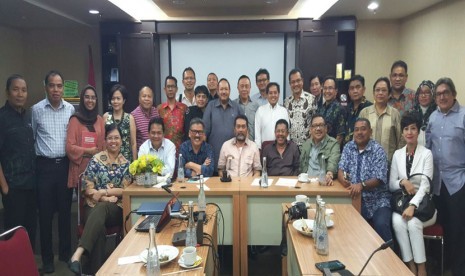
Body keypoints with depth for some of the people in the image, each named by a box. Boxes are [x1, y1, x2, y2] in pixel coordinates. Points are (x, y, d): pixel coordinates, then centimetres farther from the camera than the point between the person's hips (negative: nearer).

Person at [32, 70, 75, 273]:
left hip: (65, 164, 2)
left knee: (65, 210, 10)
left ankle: (65, 252, 25)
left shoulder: (71, 109, 4)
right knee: (45, 212, 4)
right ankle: (47, 258, 17)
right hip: (45, 166, -2)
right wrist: (35, 159, 2)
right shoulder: (36, 110, -2)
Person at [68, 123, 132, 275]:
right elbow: (88, 188, -2)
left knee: (101, 209, -37)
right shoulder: (96, 159, 4)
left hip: (116, 208, 0)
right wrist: (107, 198, -13)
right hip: (94, 205, 0)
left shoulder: (125, 164, 10)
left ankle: (78, 254, -49)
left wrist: (104, 191, -10)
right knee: (99, 228, -35)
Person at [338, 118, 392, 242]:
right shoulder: (348, 147, 8)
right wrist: (343, 179, -24)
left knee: (381, 224, -28)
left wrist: (362, 185, -32)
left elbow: (379, 179, -14)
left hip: (378, 201, -3)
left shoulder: (378, 150, -5)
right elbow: (341, 170, 1)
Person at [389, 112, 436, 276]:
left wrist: (413, 206, -27)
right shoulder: (397, 154, 6)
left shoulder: (426, 154, -5)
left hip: (422, 203, -2)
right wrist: (403, 181, -15)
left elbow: (425, 185, -14)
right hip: (401, 202, 3)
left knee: (413, 223, -32)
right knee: (397, 221, -29)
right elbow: (391, 185, 7)